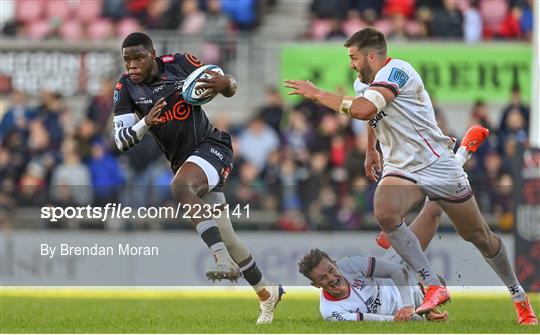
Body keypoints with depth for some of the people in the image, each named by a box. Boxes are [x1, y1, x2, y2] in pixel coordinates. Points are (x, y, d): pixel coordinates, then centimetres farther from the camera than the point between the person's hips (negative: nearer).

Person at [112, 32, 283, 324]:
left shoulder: (179, 63, -9)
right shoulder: (126, 88, -2)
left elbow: (230, 88, 2)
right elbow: (121, 141, -5)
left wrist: (225, 83, -22)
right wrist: (146, 122, -24)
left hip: (212, 146, -5)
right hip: (183, 161, 5)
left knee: (180, 187, -36)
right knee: (226, 240, 8)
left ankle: (223, 259, -40)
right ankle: (267, 293, 27)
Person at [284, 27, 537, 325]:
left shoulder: (395, 71, -20)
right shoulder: (365, 83, 7)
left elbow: (364, 109, -35)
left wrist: (317, 94, -26)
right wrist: (371, 150, 37)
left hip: (438, 167, -6)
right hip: (400, 170, 6)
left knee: (479, 236, 7)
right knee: (385, 214, -28)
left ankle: (518, 295, 30)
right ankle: (434, 287, -22)